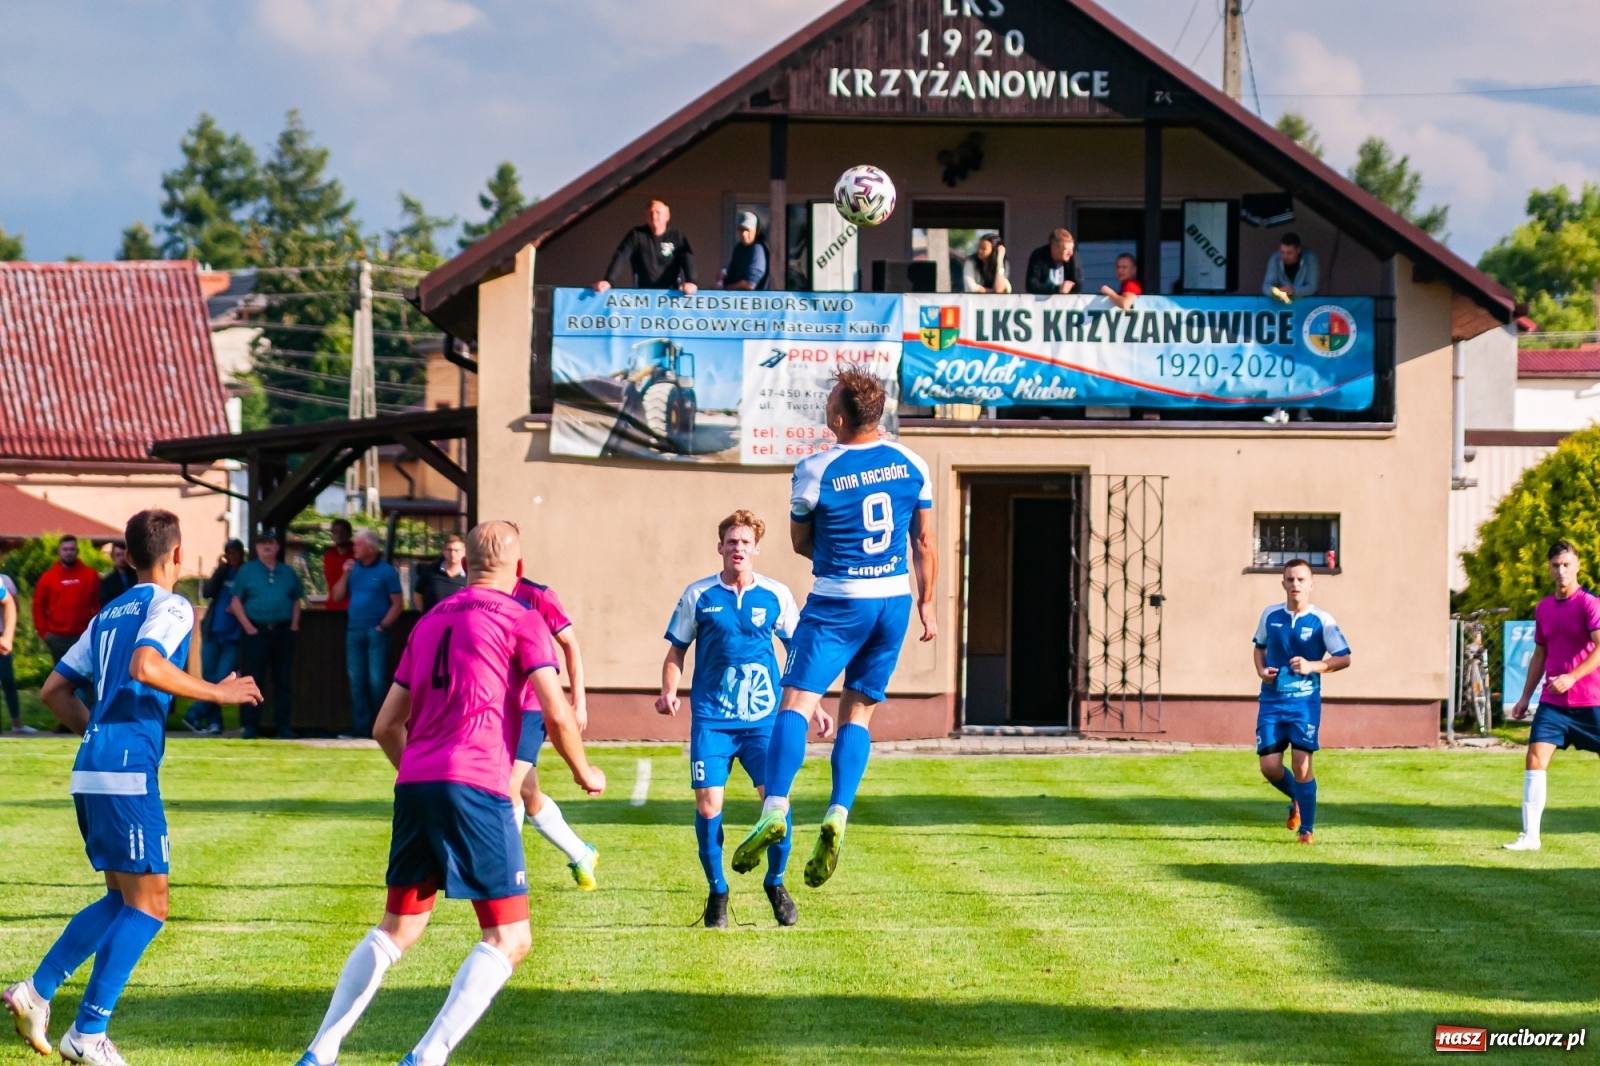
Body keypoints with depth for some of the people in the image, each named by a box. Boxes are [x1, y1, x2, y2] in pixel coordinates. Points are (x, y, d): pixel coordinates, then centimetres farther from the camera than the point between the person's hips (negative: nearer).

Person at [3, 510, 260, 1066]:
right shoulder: (171, 607, -4)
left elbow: (55, 690, 22)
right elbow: (145, 666, -24)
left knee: (123, 899, 18)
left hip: (92, 771, 9)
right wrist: (216, 692, -14)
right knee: (148, 906, -4)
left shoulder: (108, 615, 20)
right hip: (128, 772, -9)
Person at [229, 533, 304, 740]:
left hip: (283, 631, 3)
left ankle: (283, 725, 7)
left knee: (283, 680, 3)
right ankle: (250, 725, -2)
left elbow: (296, 601, 16)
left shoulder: (288, 573, 14)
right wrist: (248, 626, -8)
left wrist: (294, 624, 1)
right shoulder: (246, 571, 6)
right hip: (256, 631, -3)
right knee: (253, 679, -5)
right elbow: (236, 602, 3)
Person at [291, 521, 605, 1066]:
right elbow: (556, 712, -7)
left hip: (414, 787, 7)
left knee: (396, 929, 20)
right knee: (509, 939, -2)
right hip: (475, 786, -7)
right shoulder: (520, 620, 2)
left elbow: (386, 725, 23)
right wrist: (583, 771, 10)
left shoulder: (430, 622, 21)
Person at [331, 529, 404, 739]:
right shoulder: (353, 568, 12)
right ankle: (360, 726, 11)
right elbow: (337, 596, 11)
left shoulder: (386, 571, -4)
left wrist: (383, 626, -12)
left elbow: (398, 604, -5)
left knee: (376, 681, -8)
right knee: (356, 681, 6)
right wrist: (345, 575, -2)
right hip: (354, 632, 6)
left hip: (376, 633, -6)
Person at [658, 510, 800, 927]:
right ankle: (717, 891, 11)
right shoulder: (698, 595, 2)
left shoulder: (775, 596, 3)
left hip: (763, 718, 0)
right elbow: (676, 651, 9)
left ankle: (776, 883, 14)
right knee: (708, 804, -8)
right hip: (711, 719, 0)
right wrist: (669, 691, -8)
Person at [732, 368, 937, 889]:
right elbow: (924, 543, 8)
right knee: (857, 711, 11)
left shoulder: (816, 470, -10)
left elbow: (801, 543, 3)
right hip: (894, 601, 5)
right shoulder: (911, 465, 2)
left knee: (796, 702, -9)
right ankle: (837, 816, -6)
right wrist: (927, 603, 18)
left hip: (836, 603, -5)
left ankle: (775, 807, -27)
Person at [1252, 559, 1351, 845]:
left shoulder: (1322, 621, -5)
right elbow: (1260, 646, 21)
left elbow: (1344, 658, -4)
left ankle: (1306, 830, 3)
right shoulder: (1270, 615, 5)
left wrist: (1313, 666, -18)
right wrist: (1261, 670, 1)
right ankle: (1297, 799, 30)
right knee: (1269, 766, -2)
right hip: (1271, 701, 3)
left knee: (1301, 765, -9)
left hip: (1305, 702, -3)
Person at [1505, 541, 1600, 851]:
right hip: (1552, 703, 5)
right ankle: (1530, 835, -8)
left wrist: (1572, 677, -30)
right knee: (1535, 759, -9)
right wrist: (1525, 697, 17)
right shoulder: (1543, 608, 10)